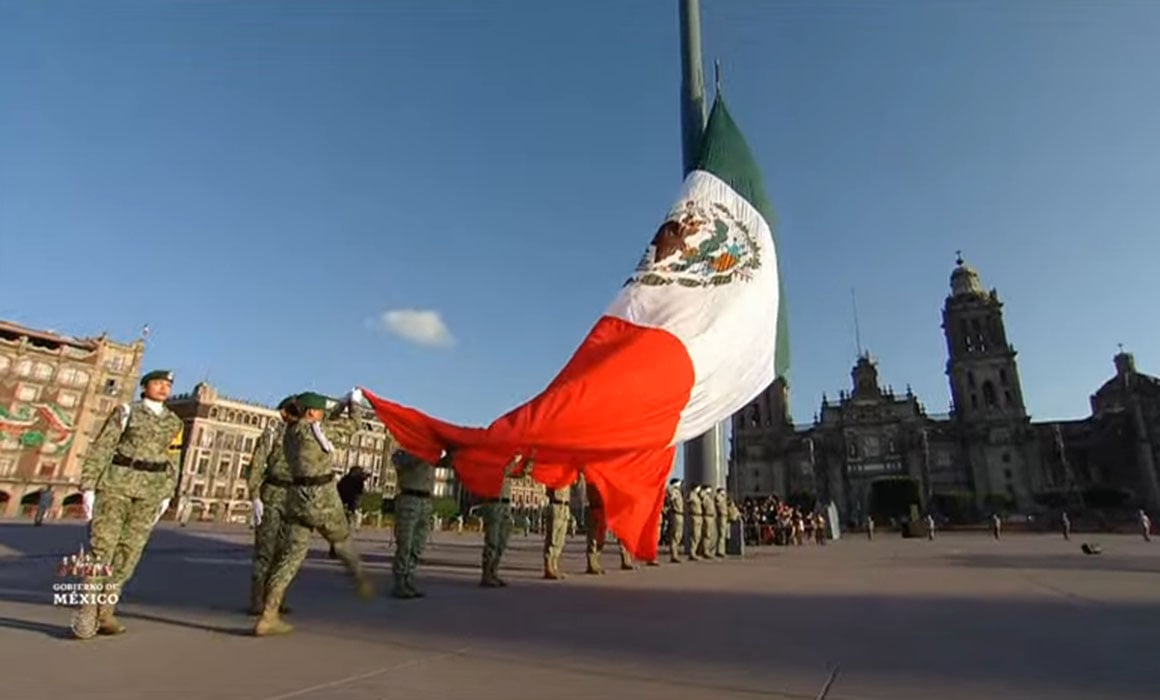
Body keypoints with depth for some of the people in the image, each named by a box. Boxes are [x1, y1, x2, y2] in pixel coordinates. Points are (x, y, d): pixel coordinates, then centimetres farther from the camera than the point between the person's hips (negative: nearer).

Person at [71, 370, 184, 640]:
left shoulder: (173, 422, 12)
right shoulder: (126, 411, 2)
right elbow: (100, 449, -2)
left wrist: (166, 495, 8)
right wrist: (88, 486, -9)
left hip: (151, 489, 3)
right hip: (116, 482, -3)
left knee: (129, 550, 1)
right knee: (102, 546, -6)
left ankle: (105, 613, 9)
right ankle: (86, 613, 2)